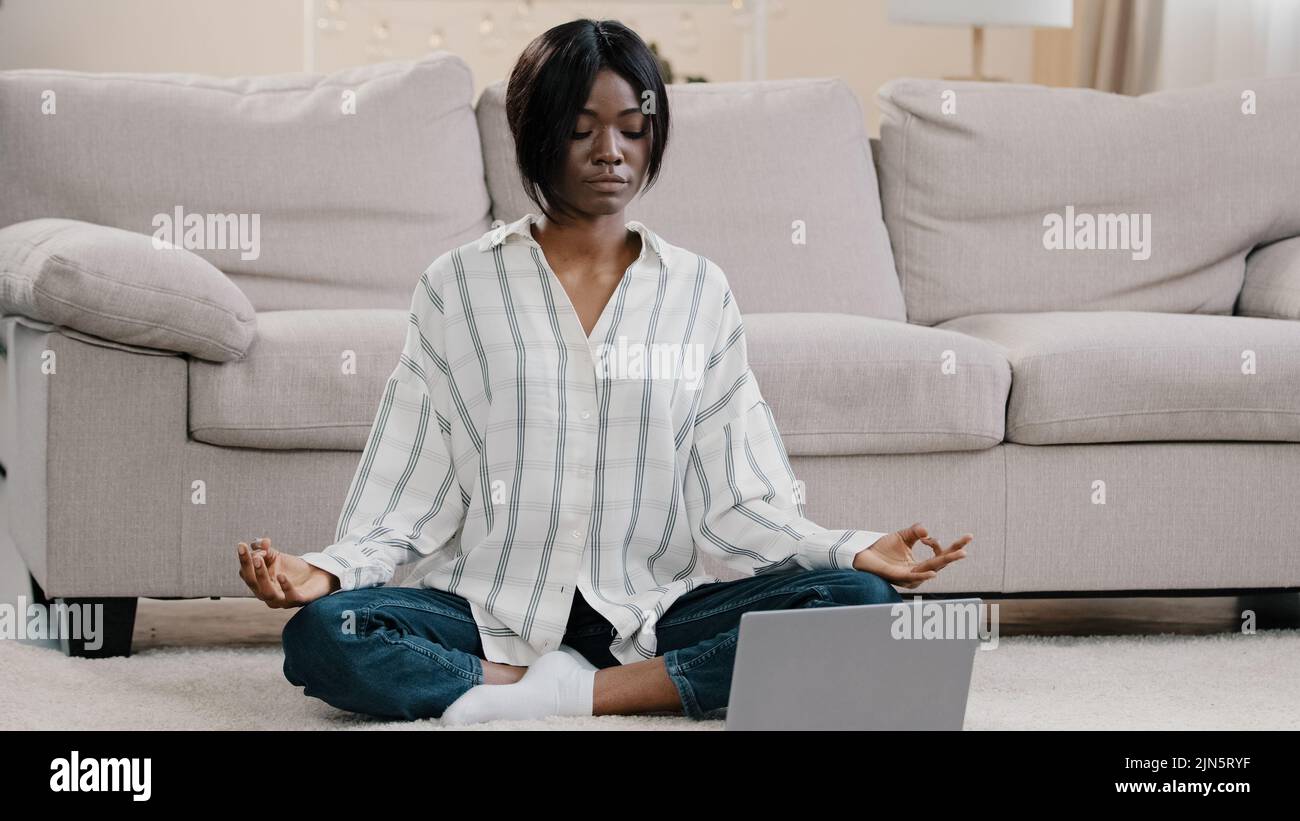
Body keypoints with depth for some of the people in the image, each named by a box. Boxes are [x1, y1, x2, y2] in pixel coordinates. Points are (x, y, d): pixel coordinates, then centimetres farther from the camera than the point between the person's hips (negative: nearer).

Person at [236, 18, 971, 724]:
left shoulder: (699, 291, 10)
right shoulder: (459, 286, 7)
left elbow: (738, 499, 4)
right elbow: (409, 491, 2)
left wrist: (850, 552, -13)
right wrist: (327, 569, -16)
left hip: (648, 614, 1)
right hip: (491, 614, -1)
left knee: (857, 602, -23)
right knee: (322, 635, -30)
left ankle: (577, 693, -24)